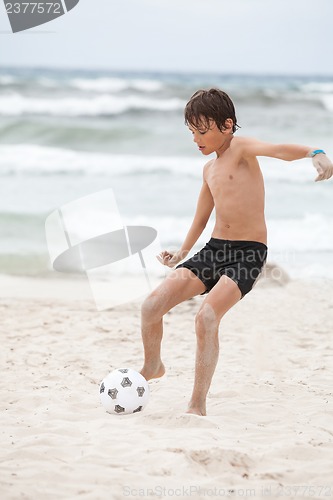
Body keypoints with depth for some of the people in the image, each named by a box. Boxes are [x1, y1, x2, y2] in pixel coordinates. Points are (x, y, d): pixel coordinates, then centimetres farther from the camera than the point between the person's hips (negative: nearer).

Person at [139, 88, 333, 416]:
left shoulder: (240, 148, -7)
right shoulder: (210, 169, 17)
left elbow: (277, 149, -28)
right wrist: (182, 253, 42)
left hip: (248, 253, -7)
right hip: (214, 249, 7)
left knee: (207, 316, -26)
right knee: (152, 306, -6)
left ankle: (197, 406, -16)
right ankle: (152, 367, 22)